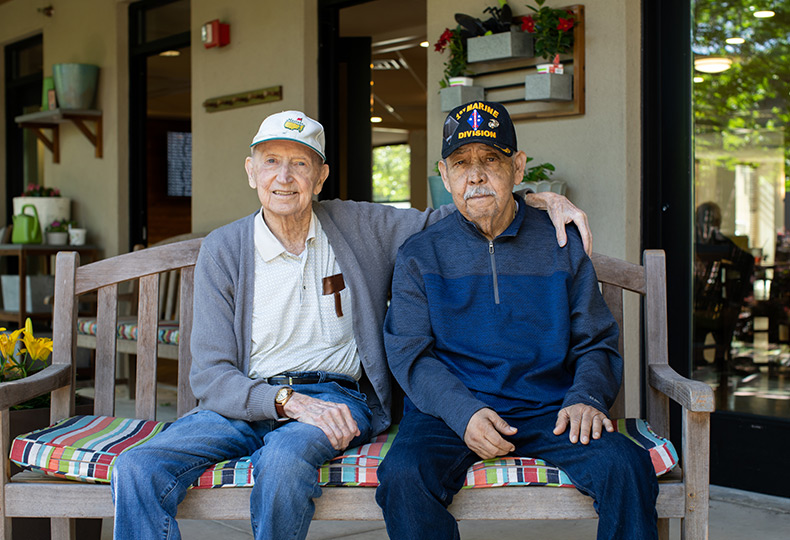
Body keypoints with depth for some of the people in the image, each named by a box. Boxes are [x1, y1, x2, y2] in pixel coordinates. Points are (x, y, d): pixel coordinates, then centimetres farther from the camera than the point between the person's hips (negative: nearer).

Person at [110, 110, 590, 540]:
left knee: (284, 459, -36)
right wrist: (290, 401, -21)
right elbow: (211, 375, -3)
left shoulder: (359, 227, 5)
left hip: (338, 395, -1)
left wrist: (533, 199, -4)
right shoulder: (224, 251, 3)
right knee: (137, 469, -25)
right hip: (248, 401, 1)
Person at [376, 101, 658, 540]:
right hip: (450, 412, 0)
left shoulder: (562, 246, 11)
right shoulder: (420, 255, 8)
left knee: (626, 467, -27)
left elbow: (596, 344, 13)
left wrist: (586, 397, -10)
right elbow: (409, 353, 1)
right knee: (403, 477, -30)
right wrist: (464, 412, -17)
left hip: (547, 408, 1)